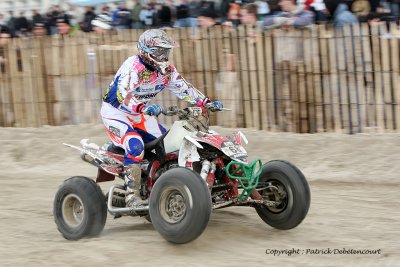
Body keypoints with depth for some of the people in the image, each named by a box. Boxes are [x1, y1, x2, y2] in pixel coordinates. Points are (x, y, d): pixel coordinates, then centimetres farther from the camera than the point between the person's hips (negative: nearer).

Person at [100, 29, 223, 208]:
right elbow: (124, 95, -40)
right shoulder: (133, 67, -27)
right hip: (115, 112, -8)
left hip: (139, 114, 8)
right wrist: (144, 108, -57)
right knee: (135, 145, -30)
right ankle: (132, 195, -28)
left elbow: (183, 88, 3)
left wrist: (206, 103, -9)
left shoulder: (166, 70, -2)